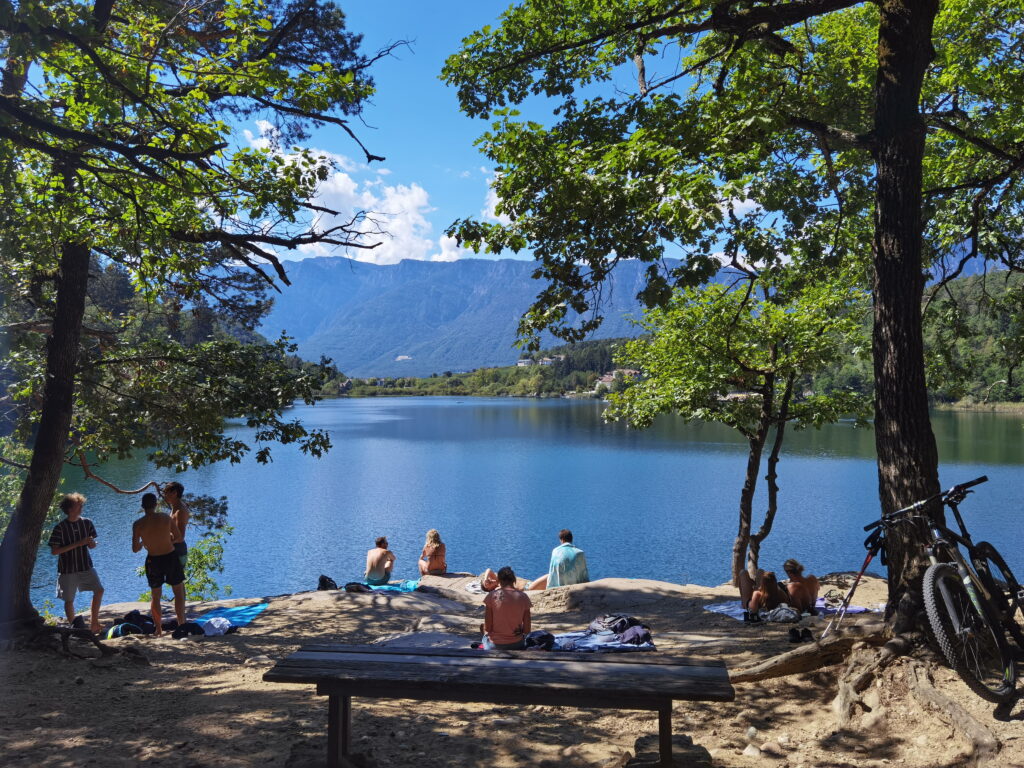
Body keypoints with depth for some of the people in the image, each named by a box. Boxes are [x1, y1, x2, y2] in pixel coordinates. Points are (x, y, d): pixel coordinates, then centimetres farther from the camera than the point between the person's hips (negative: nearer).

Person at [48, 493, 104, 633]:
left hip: (86, 566, 3)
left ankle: (94, 622, 7)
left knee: (99, 590, -7)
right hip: (67, 569, -3)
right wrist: (77, 544, -22)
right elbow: (53, 551, -15)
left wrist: (92, 543, -15)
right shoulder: (60, 527, -12)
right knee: (69, 600, 5)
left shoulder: (87, 523, 0)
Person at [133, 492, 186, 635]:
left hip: (153, 560, 1)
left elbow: (135, 549, -4)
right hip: (171, 556, 0)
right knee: (179, 592, 12)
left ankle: (158, 630, 18)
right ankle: (181, 625, 10)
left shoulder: (137, 524, -8)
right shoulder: (166, 517, -6)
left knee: (156, 596, 15)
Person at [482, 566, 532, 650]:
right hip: (516, 645, 1)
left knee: (485, 636, 34)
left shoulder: (491, 596, -9)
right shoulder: (524, 597, -5)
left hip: (494, 646, -1)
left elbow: (487, 628, -8)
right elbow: (527, 630, -4)